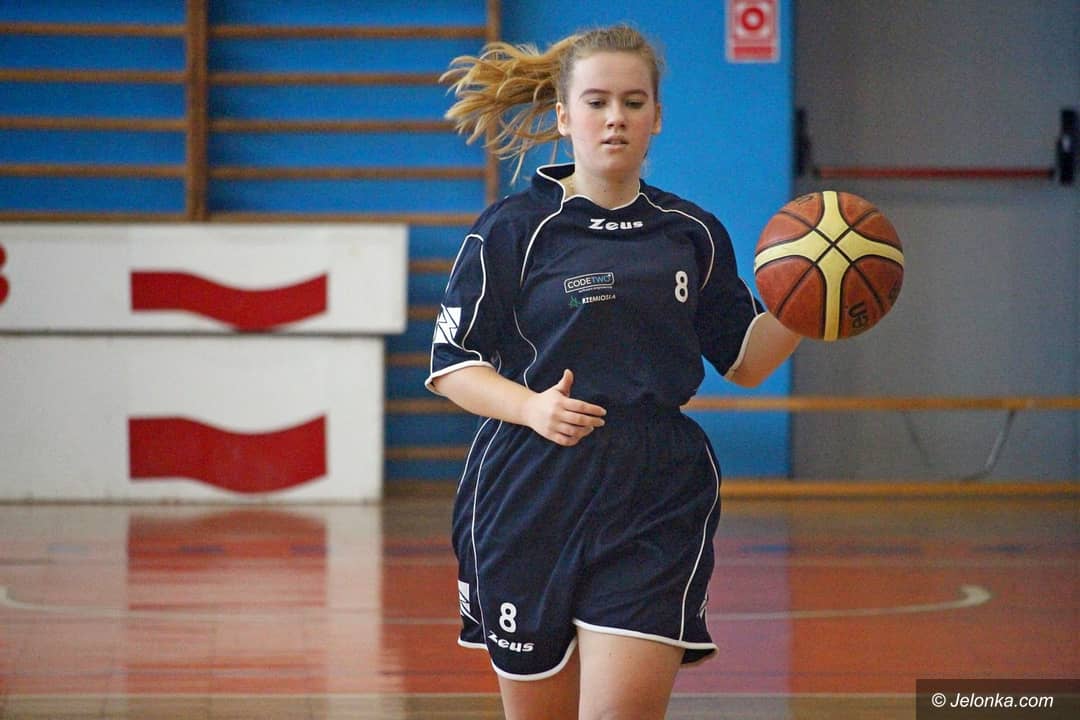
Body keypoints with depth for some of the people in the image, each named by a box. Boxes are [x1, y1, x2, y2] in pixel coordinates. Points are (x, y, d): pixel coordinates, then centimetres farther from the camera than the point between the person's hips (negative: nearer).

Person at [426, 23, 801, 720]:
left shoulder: (694, 234, 11)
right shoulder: (513, 229, 1)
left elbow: (746, 360, 16)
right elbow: (453, 365, -2)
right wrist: (531, 407, -20)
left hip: (657, 506, 1)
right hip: (530, 499, -1)